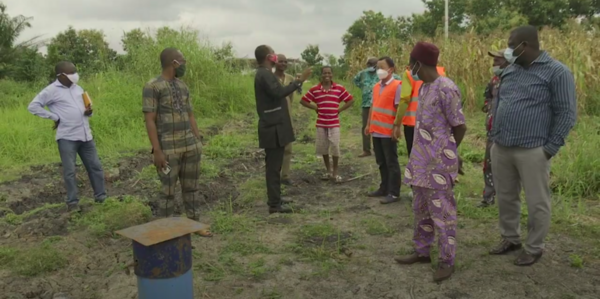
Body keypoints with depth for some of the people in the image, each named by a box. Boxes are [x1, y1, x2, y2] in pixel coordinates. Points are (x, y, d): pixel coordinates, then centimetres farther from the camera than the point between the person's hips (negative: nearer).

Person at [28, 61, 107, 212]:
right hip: (67, 137, -6)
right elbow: (33, 106, -6)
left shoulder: (78, 88, 13)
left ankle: (101, 196, 20)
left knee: (95, 166, 9)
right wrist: (54, 117, -9)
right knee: (69, 172, 0)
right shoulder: (51, 90, -6)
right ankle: (73, 202, 11)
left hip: (86, 135, 6)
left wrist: (89, 112, -2)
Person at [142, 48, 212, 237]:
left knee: (191, 187, 13)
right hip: (169, 149, -6)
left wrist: (198, 141, 10)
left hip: (190, 146, 6)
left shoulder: (183, 86, 14)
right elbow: (149, 120, -12)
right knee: (168, 191, 2)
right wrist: (157, 151, -16)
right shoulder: (152, 86, -7)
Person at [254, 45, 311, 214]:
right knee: (274, 167, -7)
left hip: (273, 127, 11)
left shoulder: (264, 74, 17)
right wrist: (299, 81, -28)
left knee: (274, 166, 17)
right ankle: (275, 205, -2)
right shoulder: (265, 75, -16)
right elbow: (279, 93, -31)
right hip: (274, 129, -11)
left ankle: (275, 199, 27)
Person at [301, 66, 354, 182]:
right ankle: (328, 170, 24)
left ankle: (335, 173, 9)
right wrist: (315, 108, -1)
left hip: (334, 123, -2)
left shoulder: (339, 88, -2)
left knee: (335, 147, -4)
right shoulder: (314, 89, -1)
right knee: (323, 147, 8)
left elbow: (351, 100, 5)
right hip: (321, 123, 2)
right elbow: (303, 101, 6)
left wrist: (340, 109, -2)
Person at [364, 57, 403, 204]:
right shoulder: (376, 87, 13)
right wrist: (369, 124, 16)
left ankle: (394, 193, 8)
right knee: (381, 162, 16)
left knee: (391, 163, 0)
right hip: (376, 131, 8)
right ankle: (384, 188, 27)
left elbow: (399, 109, -13)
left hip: (389, 132, -7)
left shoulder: (397, 86, -10)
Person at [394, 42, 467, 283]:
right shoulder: (425, 87, 11)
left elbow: (460, 127, -12)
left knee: (441, 213, 2)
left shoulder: (446, 89, -17)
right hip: (421, 160, 9)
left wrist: (446, 151, 3)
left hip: (439, 163, -9)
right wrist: (430, 152, 14)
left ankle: (447, 261, 16)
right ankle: (422, 251, 32)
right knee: (421, 210, 18)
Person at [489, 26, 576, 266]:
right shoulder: (509, 71, 11)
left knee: (536, 203, 5)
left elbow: (566, 113, -8)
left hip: (532, 151, -6)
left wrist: (550, 148, -11)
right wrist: (494, 136, 13)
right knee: (505, 198, 15)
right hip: (500, 148, 6)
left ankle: (534, 248, 21)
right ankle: (510, 238, 33)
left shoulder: (557, 72, -7)